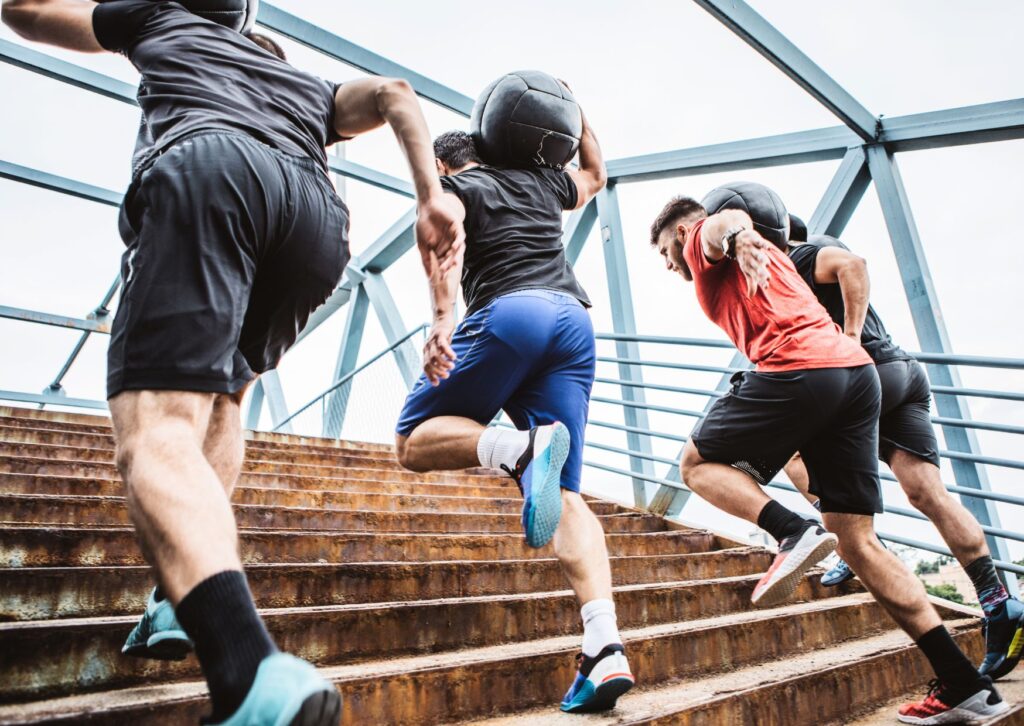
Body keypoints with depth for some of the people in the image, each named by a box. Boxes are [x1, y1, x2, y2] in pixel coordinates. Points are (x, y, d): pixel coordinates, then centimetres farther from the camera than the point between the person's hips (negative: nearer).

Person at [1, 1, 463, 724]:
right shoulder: (312, 90, 41)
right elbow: (394, 94, 22)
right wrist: (433, 197, 11)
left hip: (203, 168, -3)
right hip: (316, 215, 4)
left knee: (156, 434, -15)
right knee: (219, 392, 24)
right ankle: (186, 600, 9)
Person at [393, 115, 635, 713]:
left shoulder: (452, 186, 16)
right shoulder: (541, 181, 31)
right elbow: (595, 176, 52)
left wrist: (443, 320, -19)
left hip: (507, 312, -5)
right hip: (574, 320, 6)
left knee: (415, 441, 7)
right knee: (566, 495, 1)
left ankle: (520, 449, -23)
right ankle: (606, 649, -15)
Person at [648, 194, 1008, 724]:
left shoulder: (702, 240, 12)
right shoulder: (767, 256, 36)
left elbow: (728, 219, -11)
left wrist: (738, 236, -31)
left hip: (799, 368, -8)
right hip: (858, 370, 8)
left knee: (697, 462, 10)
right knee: (857, 541, 8)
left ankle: (793, 532, -14)